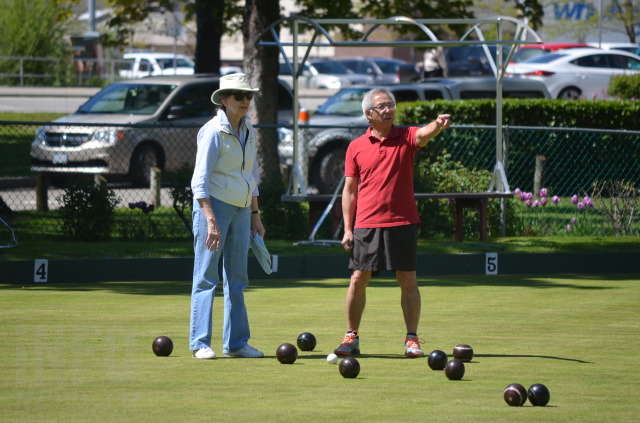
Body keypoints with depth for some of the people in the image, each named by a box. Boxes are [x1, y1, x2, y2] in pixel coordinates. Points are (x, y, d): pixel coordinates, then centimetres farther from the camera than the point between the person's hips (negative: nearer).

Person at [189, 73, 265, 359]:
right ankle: (200, 343, -3)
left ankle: (236, 343, 11)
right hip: (213, 206, -7)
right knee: (206, 278, -5)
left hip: (241, 210, 7)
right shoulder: (213, 131, -12)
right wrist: (211, 221, -22)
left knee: (237, 279, 8)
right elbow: (199, 181, -15)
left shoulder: (248, 132, 12)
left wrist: (255, 216, 18)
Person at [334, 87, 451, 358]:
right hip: (366, 224, 1)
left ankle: (412, 339, 6)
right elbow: (350, 190, 8)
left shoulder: (406, 137, 3)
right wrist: (348, 229, 3)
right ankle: (351, 338, 10)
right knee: (358, 280, 0)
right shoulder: (356, 147, 6)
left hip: (402, 223, -1)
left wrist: (438, 125, -45)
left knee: (408, 281, -1)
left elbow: (424, 134, -20)